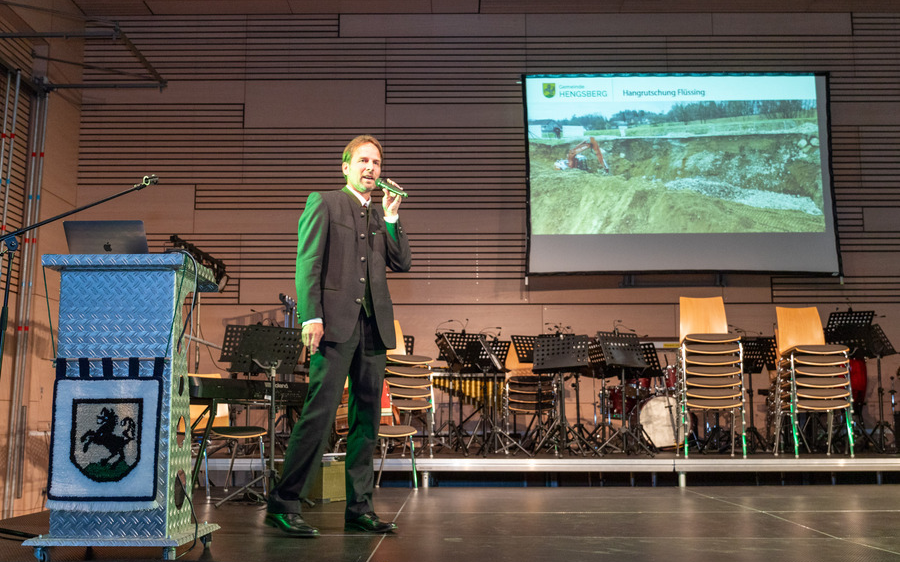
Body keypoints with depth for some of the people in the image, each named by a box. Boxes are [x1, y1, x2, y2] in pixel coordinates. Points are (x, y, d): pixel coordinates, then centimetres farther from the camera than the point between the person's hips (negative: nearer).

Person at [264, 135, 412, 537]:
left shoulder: (380, 215, 22)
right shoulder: (324, 202, 6)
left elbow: (402, 263, 13)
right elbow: (307, 262, -3)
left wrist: (391, 217, 4)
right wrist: (310, 316, -13)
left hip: (374, 326, 6)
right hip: (336, 322, -6)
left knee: (367, 417, 5)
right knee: (320, 412, -12)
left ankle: (359, 508, 12)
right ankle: (283, 504, -4)